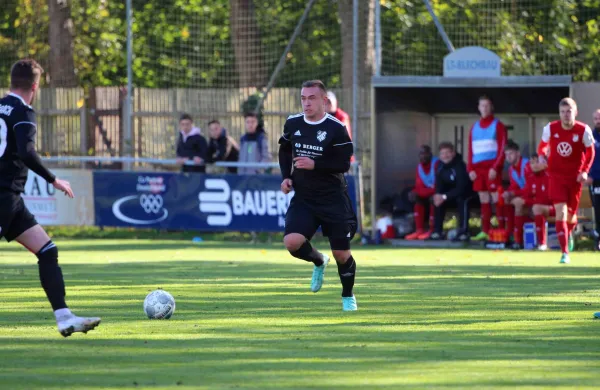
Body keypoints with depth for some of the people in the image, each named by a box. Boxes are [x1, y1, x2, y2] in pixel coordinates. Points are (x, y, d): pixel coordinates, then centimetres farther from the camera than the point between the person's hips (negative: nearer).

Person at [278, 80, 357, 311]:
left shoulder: (336, 128, -12)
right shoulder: (292, 124, 2)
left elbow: (344, 164, -15)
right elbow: (284, 150, 20)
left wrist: (314, 164, -26)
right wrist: (286, 176, 5)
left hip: (333, 199, -3)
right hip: (303, 198, 3)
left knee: (341, 253, 0)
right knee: (292, 242, -19)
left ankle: (348, 296, 26)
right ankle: (319, 261, 14)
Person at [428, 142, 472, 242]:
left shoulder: (460, 166, -29)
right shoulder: (441, 167, -7)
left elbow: (461, 188, -34)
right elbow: (439, 186, -6)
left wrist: (445, 197, -36)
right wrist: (438, 195, -29)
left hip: (465, 193, -7)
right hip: (451, 194, 7)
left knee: (462, 200, -35)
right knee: (438, 201, -11)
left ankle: (464, 232, -34)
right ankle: (438, 231, -4)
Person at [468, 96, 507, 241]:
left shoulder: (498, 126, 2)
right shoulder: (475, 128, 18)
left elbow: (502, 149, -5)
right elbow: (470, 150, 17)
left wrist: (495, 168, -14)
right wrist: (470, 169, 5)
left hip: (492, 168, -5)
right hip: (478, 168, 5)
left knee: (496, 199, -10)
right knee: (483, 200, 6)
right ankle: (485, 231, 8)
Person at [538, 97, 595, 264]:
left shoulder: (583, 130, -11)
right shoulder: (550, 128, -8)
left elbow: (590, 152, 1)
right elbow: (543, 145, 10)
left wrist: (585, 171, -12)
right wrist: (542, 154, -13)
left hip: (575, 177, 1)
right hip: (556, 175, -1)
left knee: (571, 213, 12)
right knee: (560, 211, -15)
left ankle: (569, 235, 49)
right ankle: (565, 253, -15)